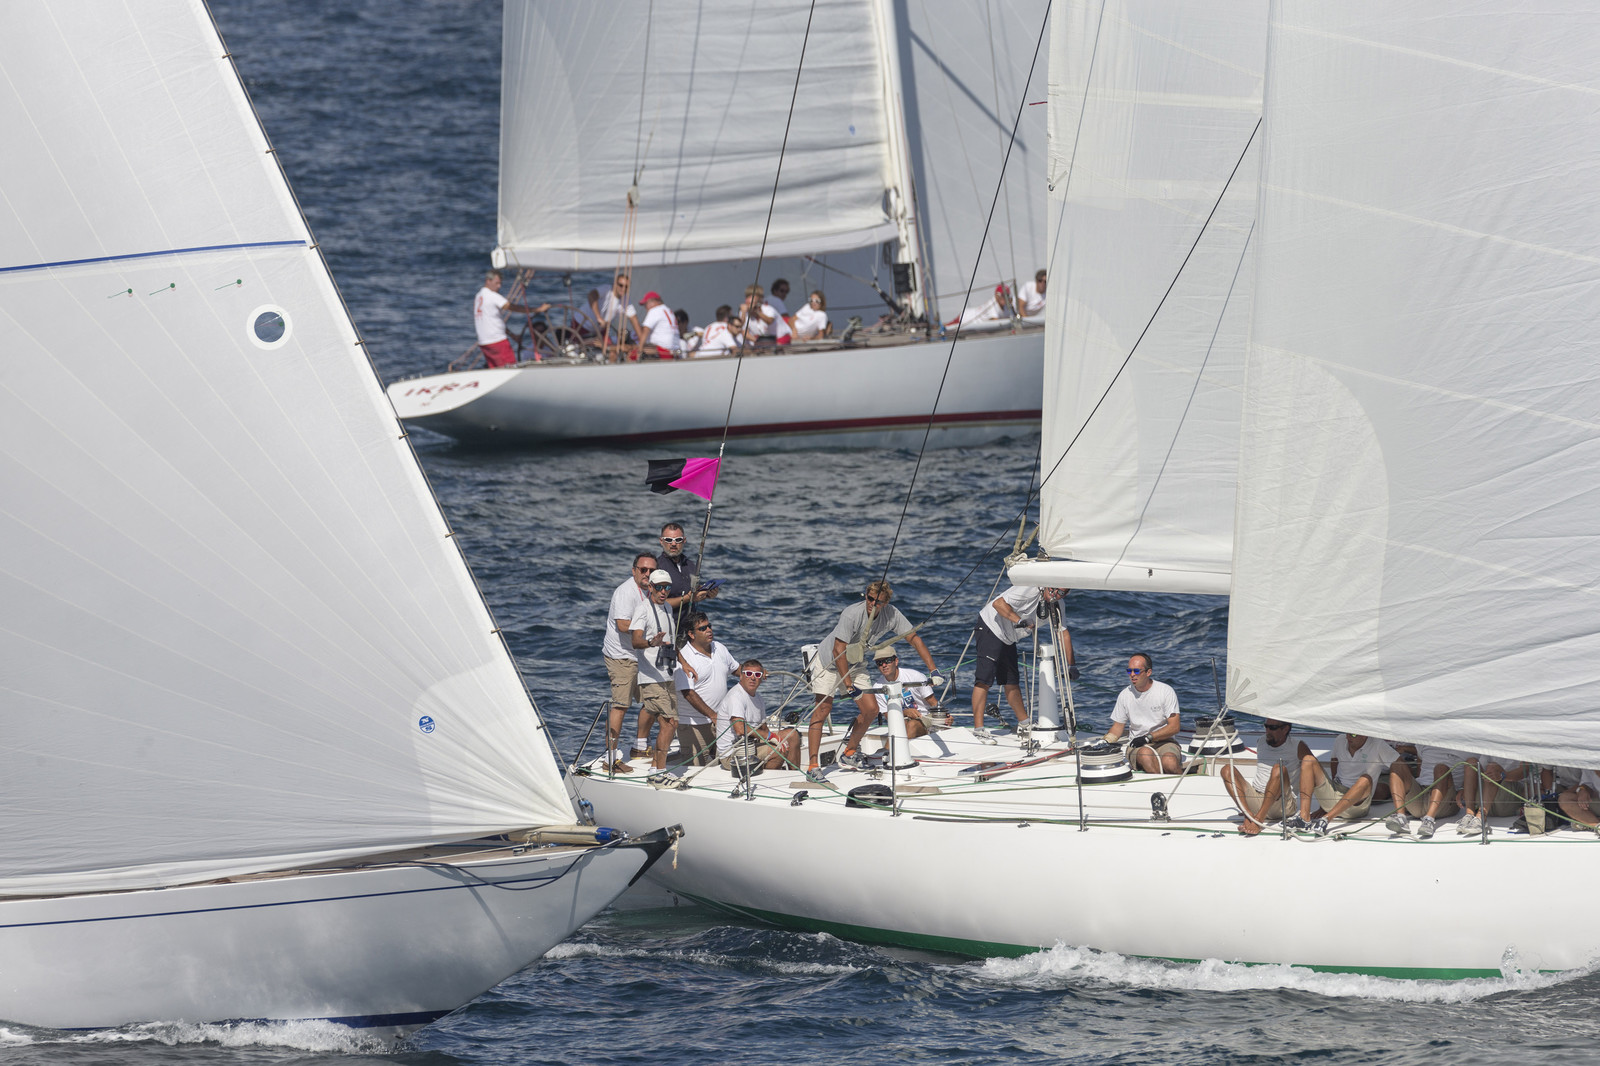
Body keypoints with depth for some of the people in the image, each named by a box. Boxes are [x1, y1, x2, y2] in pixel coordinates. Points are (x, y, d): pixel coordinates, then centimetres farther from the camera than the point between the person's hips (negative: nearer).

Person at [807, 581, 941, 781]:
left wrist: (933, 670, -12)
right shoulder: (852, 614, -32)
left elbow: (914, 638, -7)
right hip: (828, 662, -6)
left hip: (852, 666, 6)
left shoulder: (891, 616, -16)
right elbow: (839, 651, -30)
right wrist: (848, 686, -30)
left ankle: (848, 753, 19)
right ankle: (813, 766, -20)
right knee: (822, 709, -18)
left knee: (871, 710, -2)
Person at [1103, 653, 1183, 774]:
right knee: (1146, 754, -37)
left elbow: (1174, 727, -6)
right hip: (1138, 746, 2)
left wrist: (1148, 737, -17)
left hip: (1164, 741, -2)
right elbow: (1117, 727, 15)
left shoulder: (1166, 691, -2)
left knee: (1169, 764, -37)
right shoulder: (1125, 695, 7)